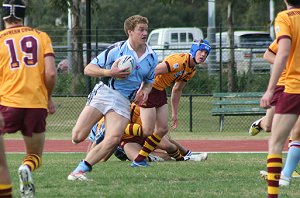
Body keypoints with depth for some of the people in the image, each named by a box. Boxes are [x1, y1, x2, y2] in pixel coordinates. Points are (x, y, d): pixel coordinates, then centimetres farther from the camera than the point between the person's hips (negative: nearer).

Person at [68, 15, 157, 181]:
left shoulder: (151, 57, 9)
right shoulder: (116, 49, -5)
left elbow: (149, 81, 25)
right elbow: (88, 69, -3)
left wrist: (145, 91, 2)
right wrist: (109, 72, -19)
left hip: (124, 101, 3)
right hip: (104, 92, -3)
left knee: (113, 140, -21)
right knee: (78, 137, -13)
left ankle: (80, 170, -12)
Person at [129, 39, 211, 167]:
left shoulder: (192, 70, 8)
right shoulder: (179, 61, -22)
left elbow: (177, 90, 21)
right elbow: (151, 72, -26)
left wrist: (175, 114, 22)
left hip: (160, 92, 10)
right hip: (149, 89, -10)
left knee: (162, 130, 4)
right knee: (148, 131, -15)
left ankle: (139, 160, 9)